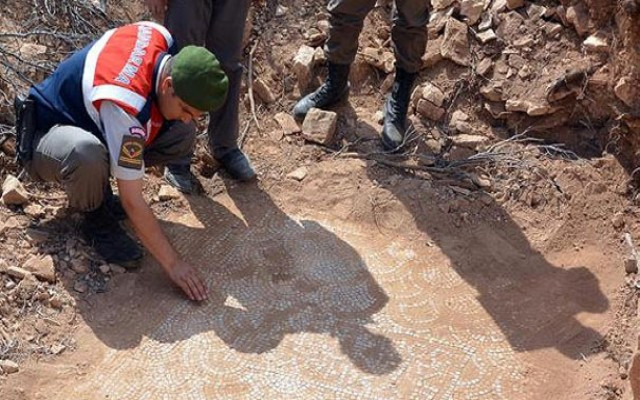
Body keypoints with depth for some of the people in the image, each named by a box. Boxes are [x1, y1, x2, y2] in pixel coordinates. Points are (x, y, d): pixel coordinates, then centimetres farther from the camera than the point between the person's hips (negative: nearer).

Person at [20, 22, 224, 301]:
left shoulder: (161, 37, -19)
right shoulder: (126, 107, -40)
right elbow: (132, 202, -34)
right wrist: (172, 263, -29)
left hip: (91, 122, 8)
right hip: (44, 139, -8)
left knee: (182, 135, -8)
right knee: (87, 153, -43)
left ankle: (99, 192, 6)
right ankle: (98, 222, -10)